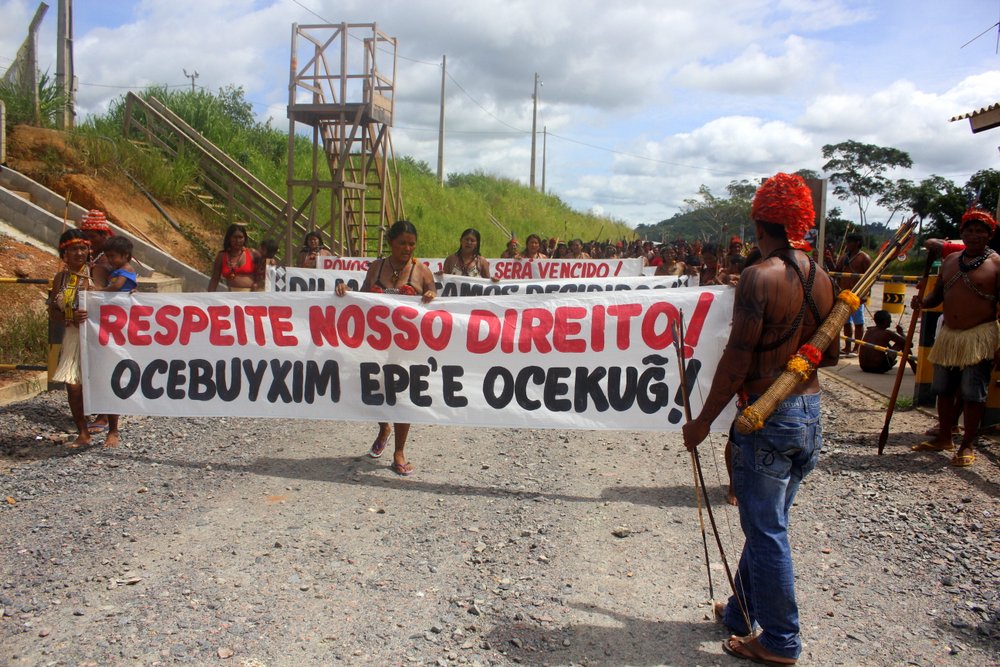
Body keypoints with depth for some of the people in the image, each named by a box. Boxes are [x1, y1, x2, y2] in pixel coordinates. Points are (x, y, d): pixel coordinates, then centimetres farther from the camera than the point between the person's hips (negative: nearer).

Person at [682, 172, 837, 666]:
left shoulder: (759, 277, -18)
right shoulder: (822, 279, 4)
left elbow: (737, 360, -19)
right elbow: (830, 355, 12)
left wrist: (703, 421, -11)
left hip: (768, 417, -8)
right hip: (811, 411, 8)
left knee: (766, 531, 6)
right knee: (766, 522, 20)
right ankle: (742, 612, 37)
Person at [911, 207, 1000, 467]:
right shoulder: (950, 260, 10)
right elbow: (938, 294, 18)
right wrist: (923, 302, -6)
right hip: (948, 334, 6)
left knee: (972, 394, -1)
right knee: (944, 389, 13)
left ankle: (967, 445, 13)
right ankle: (944, 438, 28)